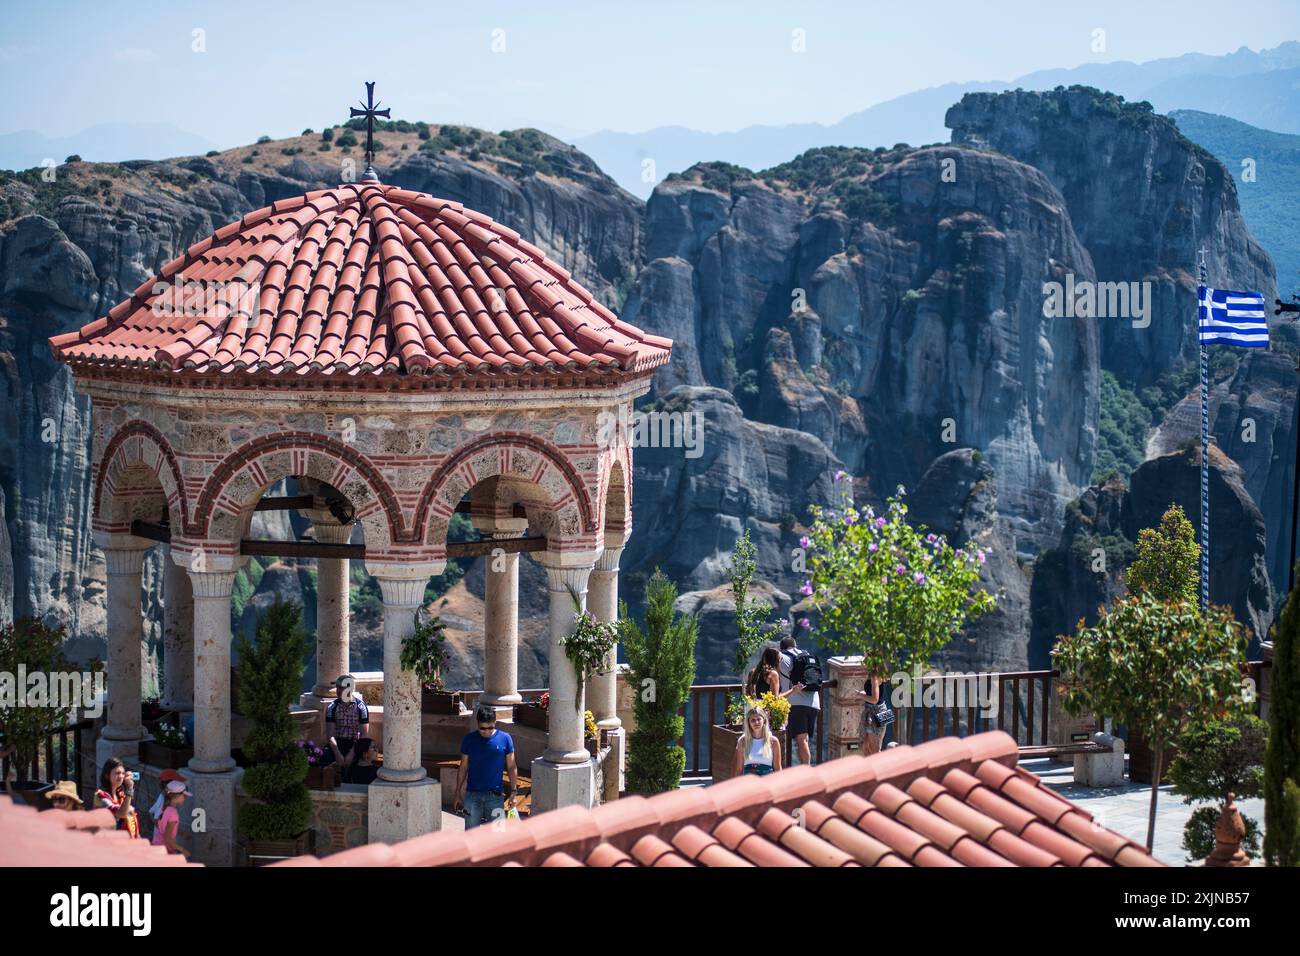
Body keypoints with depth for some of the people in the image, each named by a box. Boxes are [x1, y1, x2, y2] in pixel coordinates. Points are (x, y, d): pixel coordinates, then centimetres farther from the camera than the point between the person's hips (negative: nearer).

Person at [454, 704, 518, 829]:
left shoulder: (505, 739, -2)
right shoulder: (469, 739, 1)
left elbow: (511, 768, 5)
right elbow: (463, 768, 8)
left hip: (495, 796, -1)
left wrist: (513, 792, -1)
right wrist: (458, 794, 7)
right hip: (472, 795, 1)